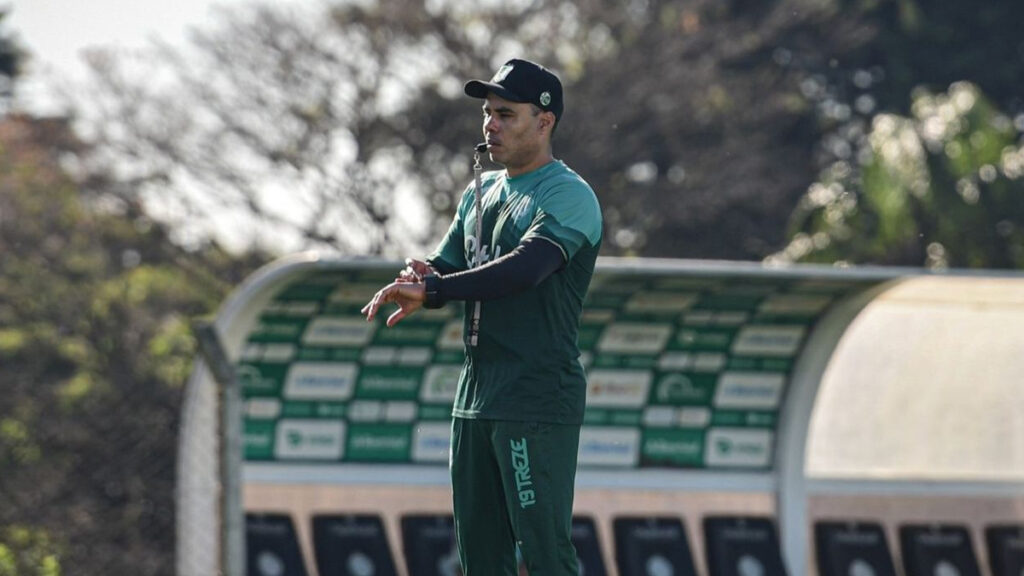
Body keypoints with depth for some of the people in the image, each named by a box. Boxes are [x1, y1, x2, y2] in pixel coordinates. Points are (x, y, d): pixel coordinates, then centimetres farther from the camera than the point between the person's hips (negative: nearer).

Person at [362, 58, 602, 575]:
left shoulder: (570, 197, -10)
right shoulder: (481, 192, 18)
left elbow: (526, 269, -27)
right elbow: (442, 271, 20)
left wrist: (431, 288, -30)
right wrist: (421, 278, -5)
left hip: (538, 402, -9)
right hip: (475, 397, 9)